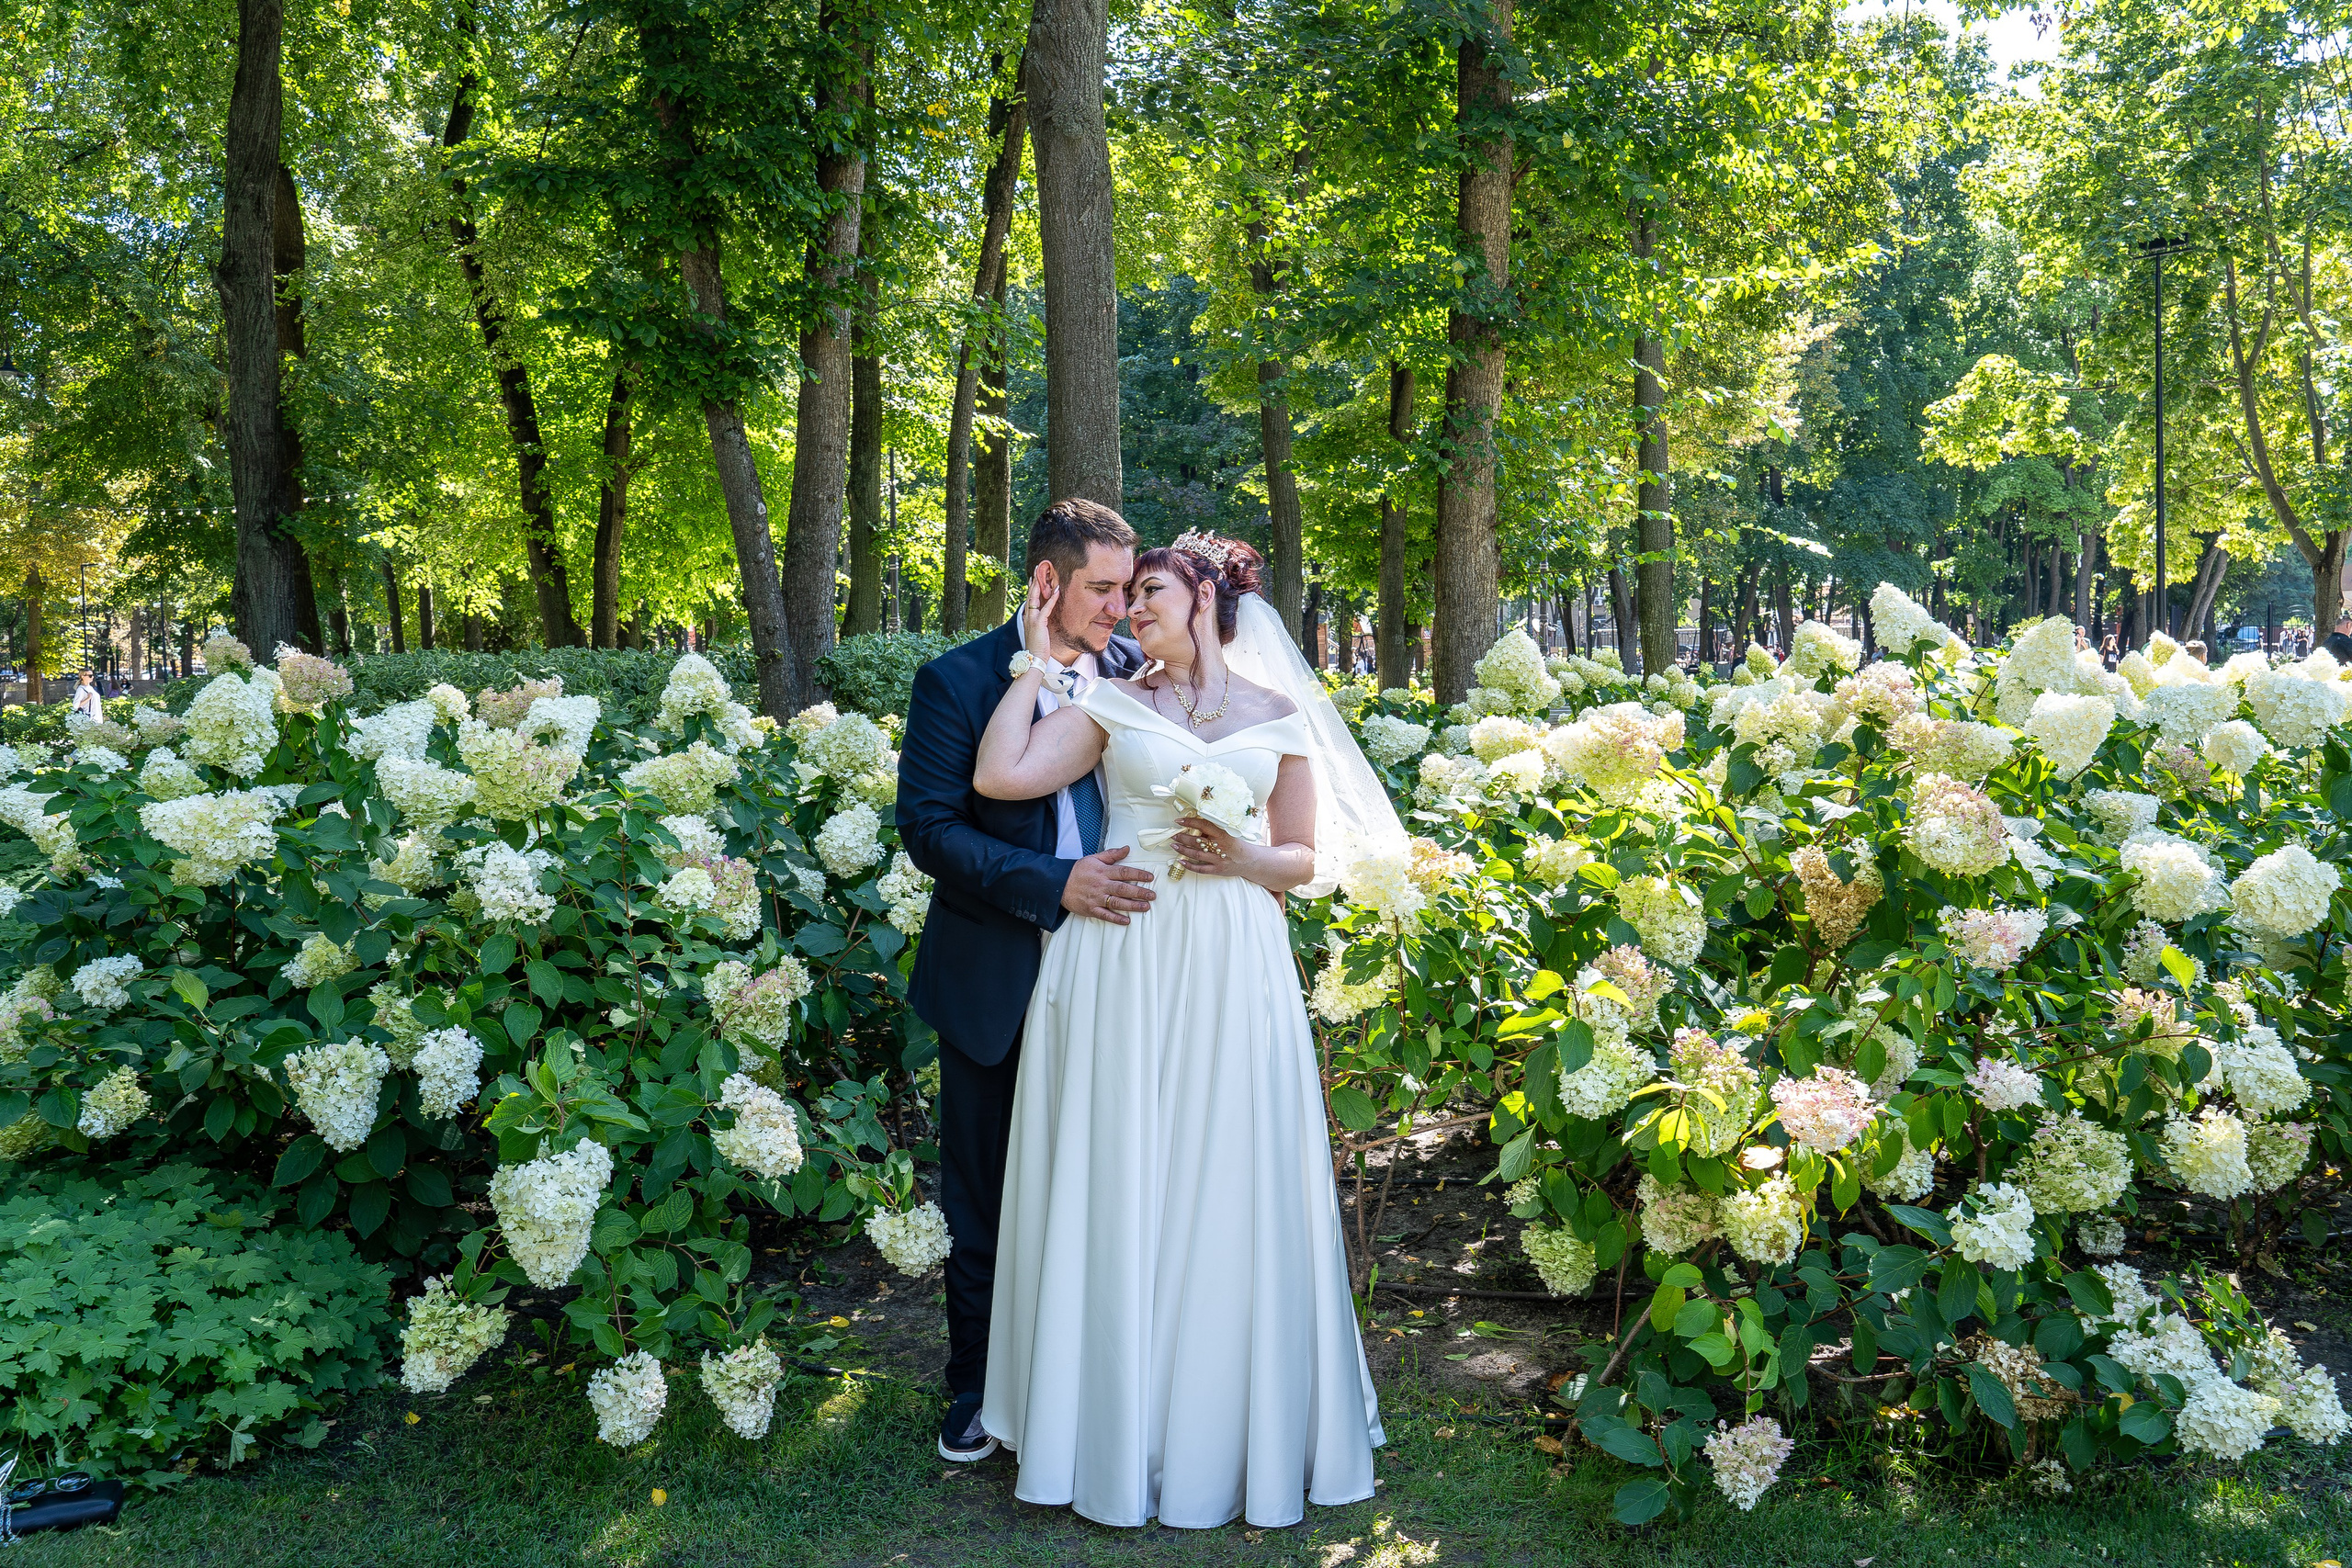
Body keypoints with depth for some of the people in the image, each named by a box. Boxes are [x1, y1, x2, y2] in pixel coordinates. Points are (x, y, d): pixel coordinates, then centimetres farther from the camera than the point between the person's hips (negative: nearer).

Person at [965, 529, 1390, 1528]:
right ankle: (1120, 1426, 20)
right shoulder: (1110, 705, 7)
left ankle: (1229, 1431, 23)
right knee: (1118, 1190, 4)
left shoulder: (1279, 715, 10)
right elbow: (999, 776, -7)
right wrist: (1038, 660, 1)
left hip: (1233, 973, 1)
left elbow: (1306, 859, 13)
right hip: (1118, 965, 0)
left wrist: (1245, 860, -7)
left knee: (1229, 1193, 5)